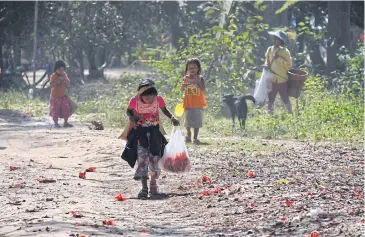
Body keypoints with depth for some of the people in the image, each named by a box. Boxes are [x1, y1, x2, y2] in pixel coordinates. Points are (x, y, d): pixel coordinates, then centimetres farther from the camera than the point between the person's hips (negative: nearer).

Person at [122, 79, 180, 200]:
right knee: (142, 158, -10)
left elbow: (164, 109, 5)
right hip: (140, 132, -2)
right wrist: (132, 119, -20)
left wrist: (172, 117, -12)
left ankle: (153, 185, 22)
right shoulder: (134, 101, -18)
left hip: (154, 131, 2)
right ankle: (144, 188, -10)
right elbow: (129, 111, 0)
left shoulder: (159, 99, -14)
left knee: (154, 158, 3)